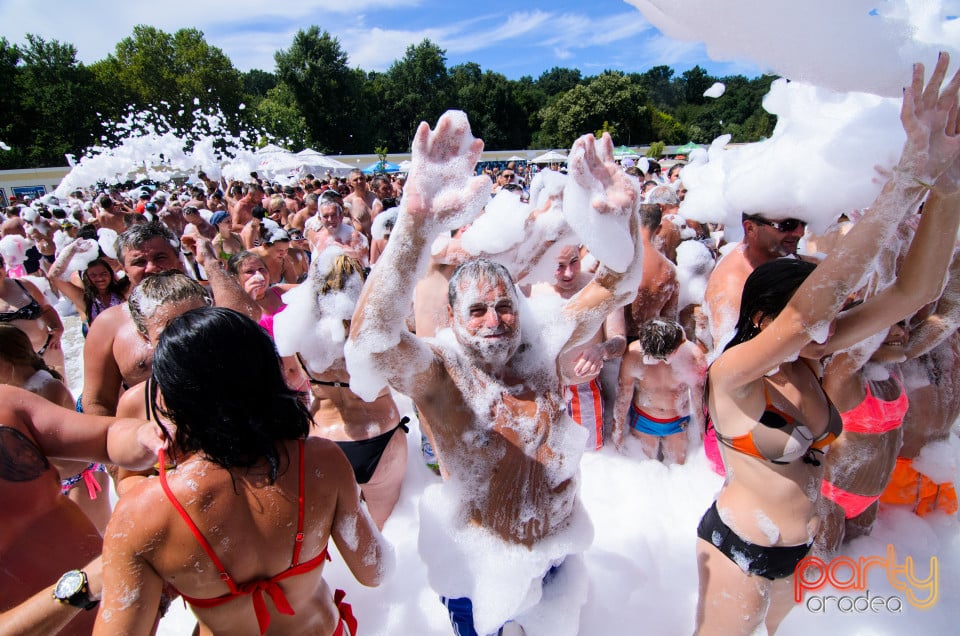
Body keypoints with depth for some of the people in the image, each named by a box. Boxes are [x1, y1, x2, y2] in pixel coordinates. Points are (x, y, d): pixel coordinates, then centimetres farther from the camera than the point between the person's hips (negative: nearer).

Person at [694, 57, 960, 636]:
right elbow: (806, 310, -45)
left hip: (799, 548, 7)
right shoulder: (732, 375, -29)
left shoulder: (810, 361, -10)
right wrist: (910, 180, -45)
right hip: (738, 548, -7)